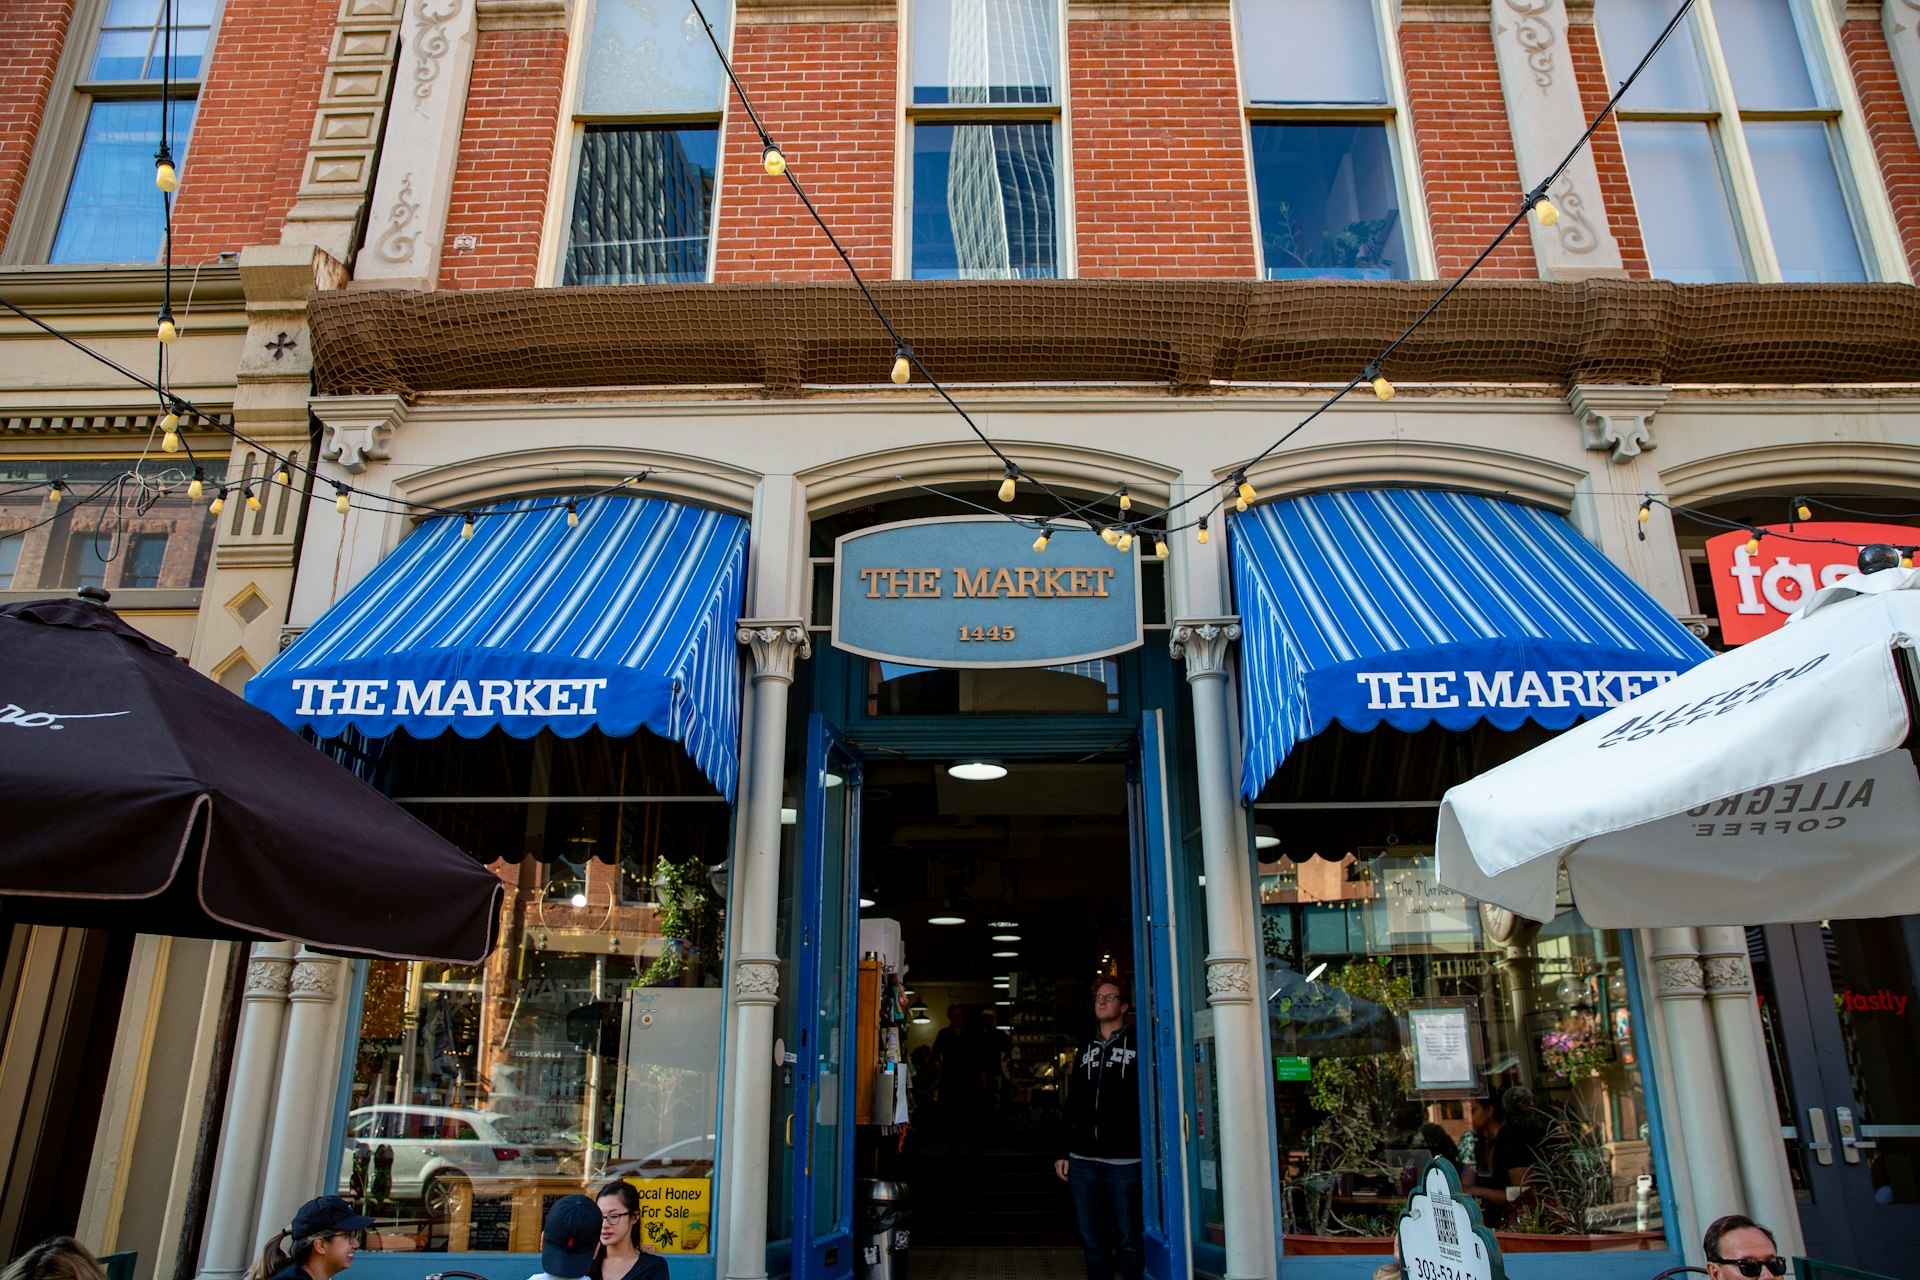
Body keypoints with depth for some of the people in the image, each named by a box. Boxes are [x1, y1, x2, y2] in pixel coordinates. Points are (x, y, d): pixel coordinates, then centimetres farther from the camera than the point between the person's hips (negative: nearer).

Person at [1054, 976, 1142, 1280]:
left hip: (1124, 1162, -5)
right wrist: (1064, 1153, 14)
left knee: (1128, 1241, -1)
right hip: (1083, 1161, 5)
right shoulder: (1085, 1052, 17)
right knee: (1093, 1241, 8)